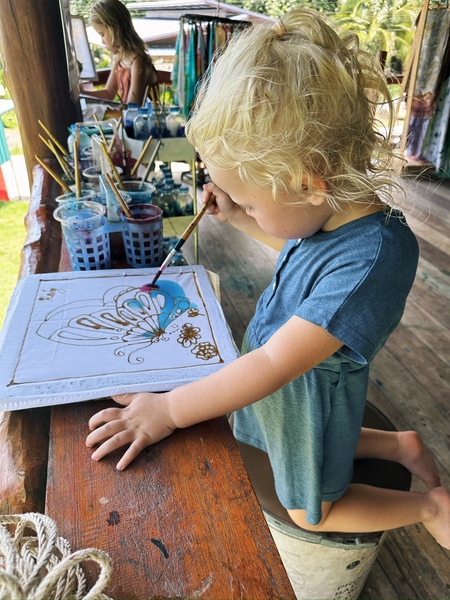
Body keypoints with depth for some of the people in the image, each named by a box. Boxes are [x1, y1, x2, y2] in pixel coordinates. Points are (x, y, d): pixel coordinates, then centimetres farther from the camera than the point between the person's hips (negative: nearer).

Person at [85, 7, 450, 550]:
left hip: (308, 393, -7)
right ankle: (401, 446, 39)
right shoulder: (329, 209, -14)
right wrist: (238, 216, -3)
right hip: (277, 374, 8)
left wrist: (167, 409, -32)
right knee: (311, 455, 35)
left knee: (309, 511, 21)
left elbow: (275, 364, -38)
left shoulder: (371, 257, -39)